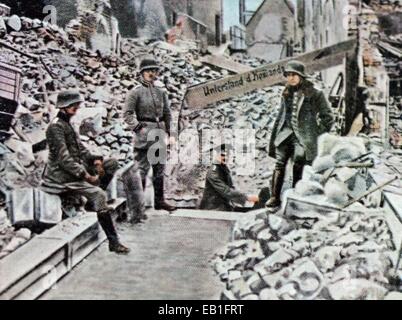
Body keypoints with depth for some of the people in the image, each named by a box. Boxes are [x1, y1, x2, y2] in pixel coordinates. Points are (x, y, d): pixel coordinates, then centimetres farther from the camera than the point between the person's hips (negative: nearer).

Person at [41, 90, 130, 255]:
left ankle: (93, 202, 2)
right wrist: (86, 175, -23)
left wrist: (95, 159, -3)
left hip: (74, 169, 10)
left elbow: (80, 148, 16)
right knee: (99, 194, -27)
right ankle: (113, 242, -23)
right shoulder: (56, 127, -15)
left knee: (112, 163, 4)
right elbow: (63, 159, -22)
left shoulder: (67, 124, 14)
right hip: (61, 176, -10)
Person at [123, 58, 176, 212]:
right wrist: (139, 128, -17)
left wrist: (169, 132, 10)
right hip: (144, 134, -6)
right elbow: (128, 114, -9)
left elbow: (167, 114, 18)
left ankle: (159, 200, 17)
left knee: (159, 169, 9)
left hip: (160, 133, 6)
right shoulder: (136, 92, -3)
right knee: (142, 168, -3)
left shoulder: (161, 93, 15)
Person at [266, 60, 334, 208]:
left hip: (303, 136, -4)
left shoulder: (315, 94, 1)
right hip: (286, 133, 4)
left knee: (298, 164, -12)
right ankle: (275, 197, -8)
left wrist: (318, 133, 1)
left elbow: (328, 117, 4)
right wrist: (274, 137, 16)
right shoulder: (287, 94, 18)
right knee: (279, 164, -7)